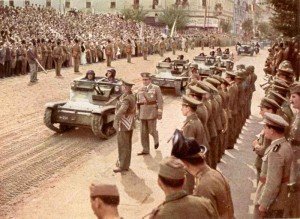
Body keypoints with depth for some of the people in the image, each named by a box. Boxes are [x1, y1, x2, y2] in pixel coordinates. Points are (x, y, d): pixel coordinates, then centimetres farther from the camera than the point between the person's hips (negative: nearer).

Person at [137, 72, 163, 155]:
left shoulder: (156, 88, -1)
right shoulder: (140, 89, 11)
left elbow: (160, 101, -4)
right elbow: (138, 102, 15)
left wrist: (160, 113, -9)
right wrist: (137, 112, 11)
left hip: (152, 112, -4)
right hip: (142, 113, 4)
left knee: (152, 130, 1)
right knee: (143, 132, 4)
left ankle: (156, 140, 35)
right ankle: (145, 150, 12)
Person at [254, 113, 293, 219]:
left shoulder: (276, 152, -26)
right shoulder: (286, 145, 2)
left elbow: (273, 183, -25)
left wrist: (263, 204, -18)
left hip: (271, 200, -9)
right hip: (280, 198, 9)